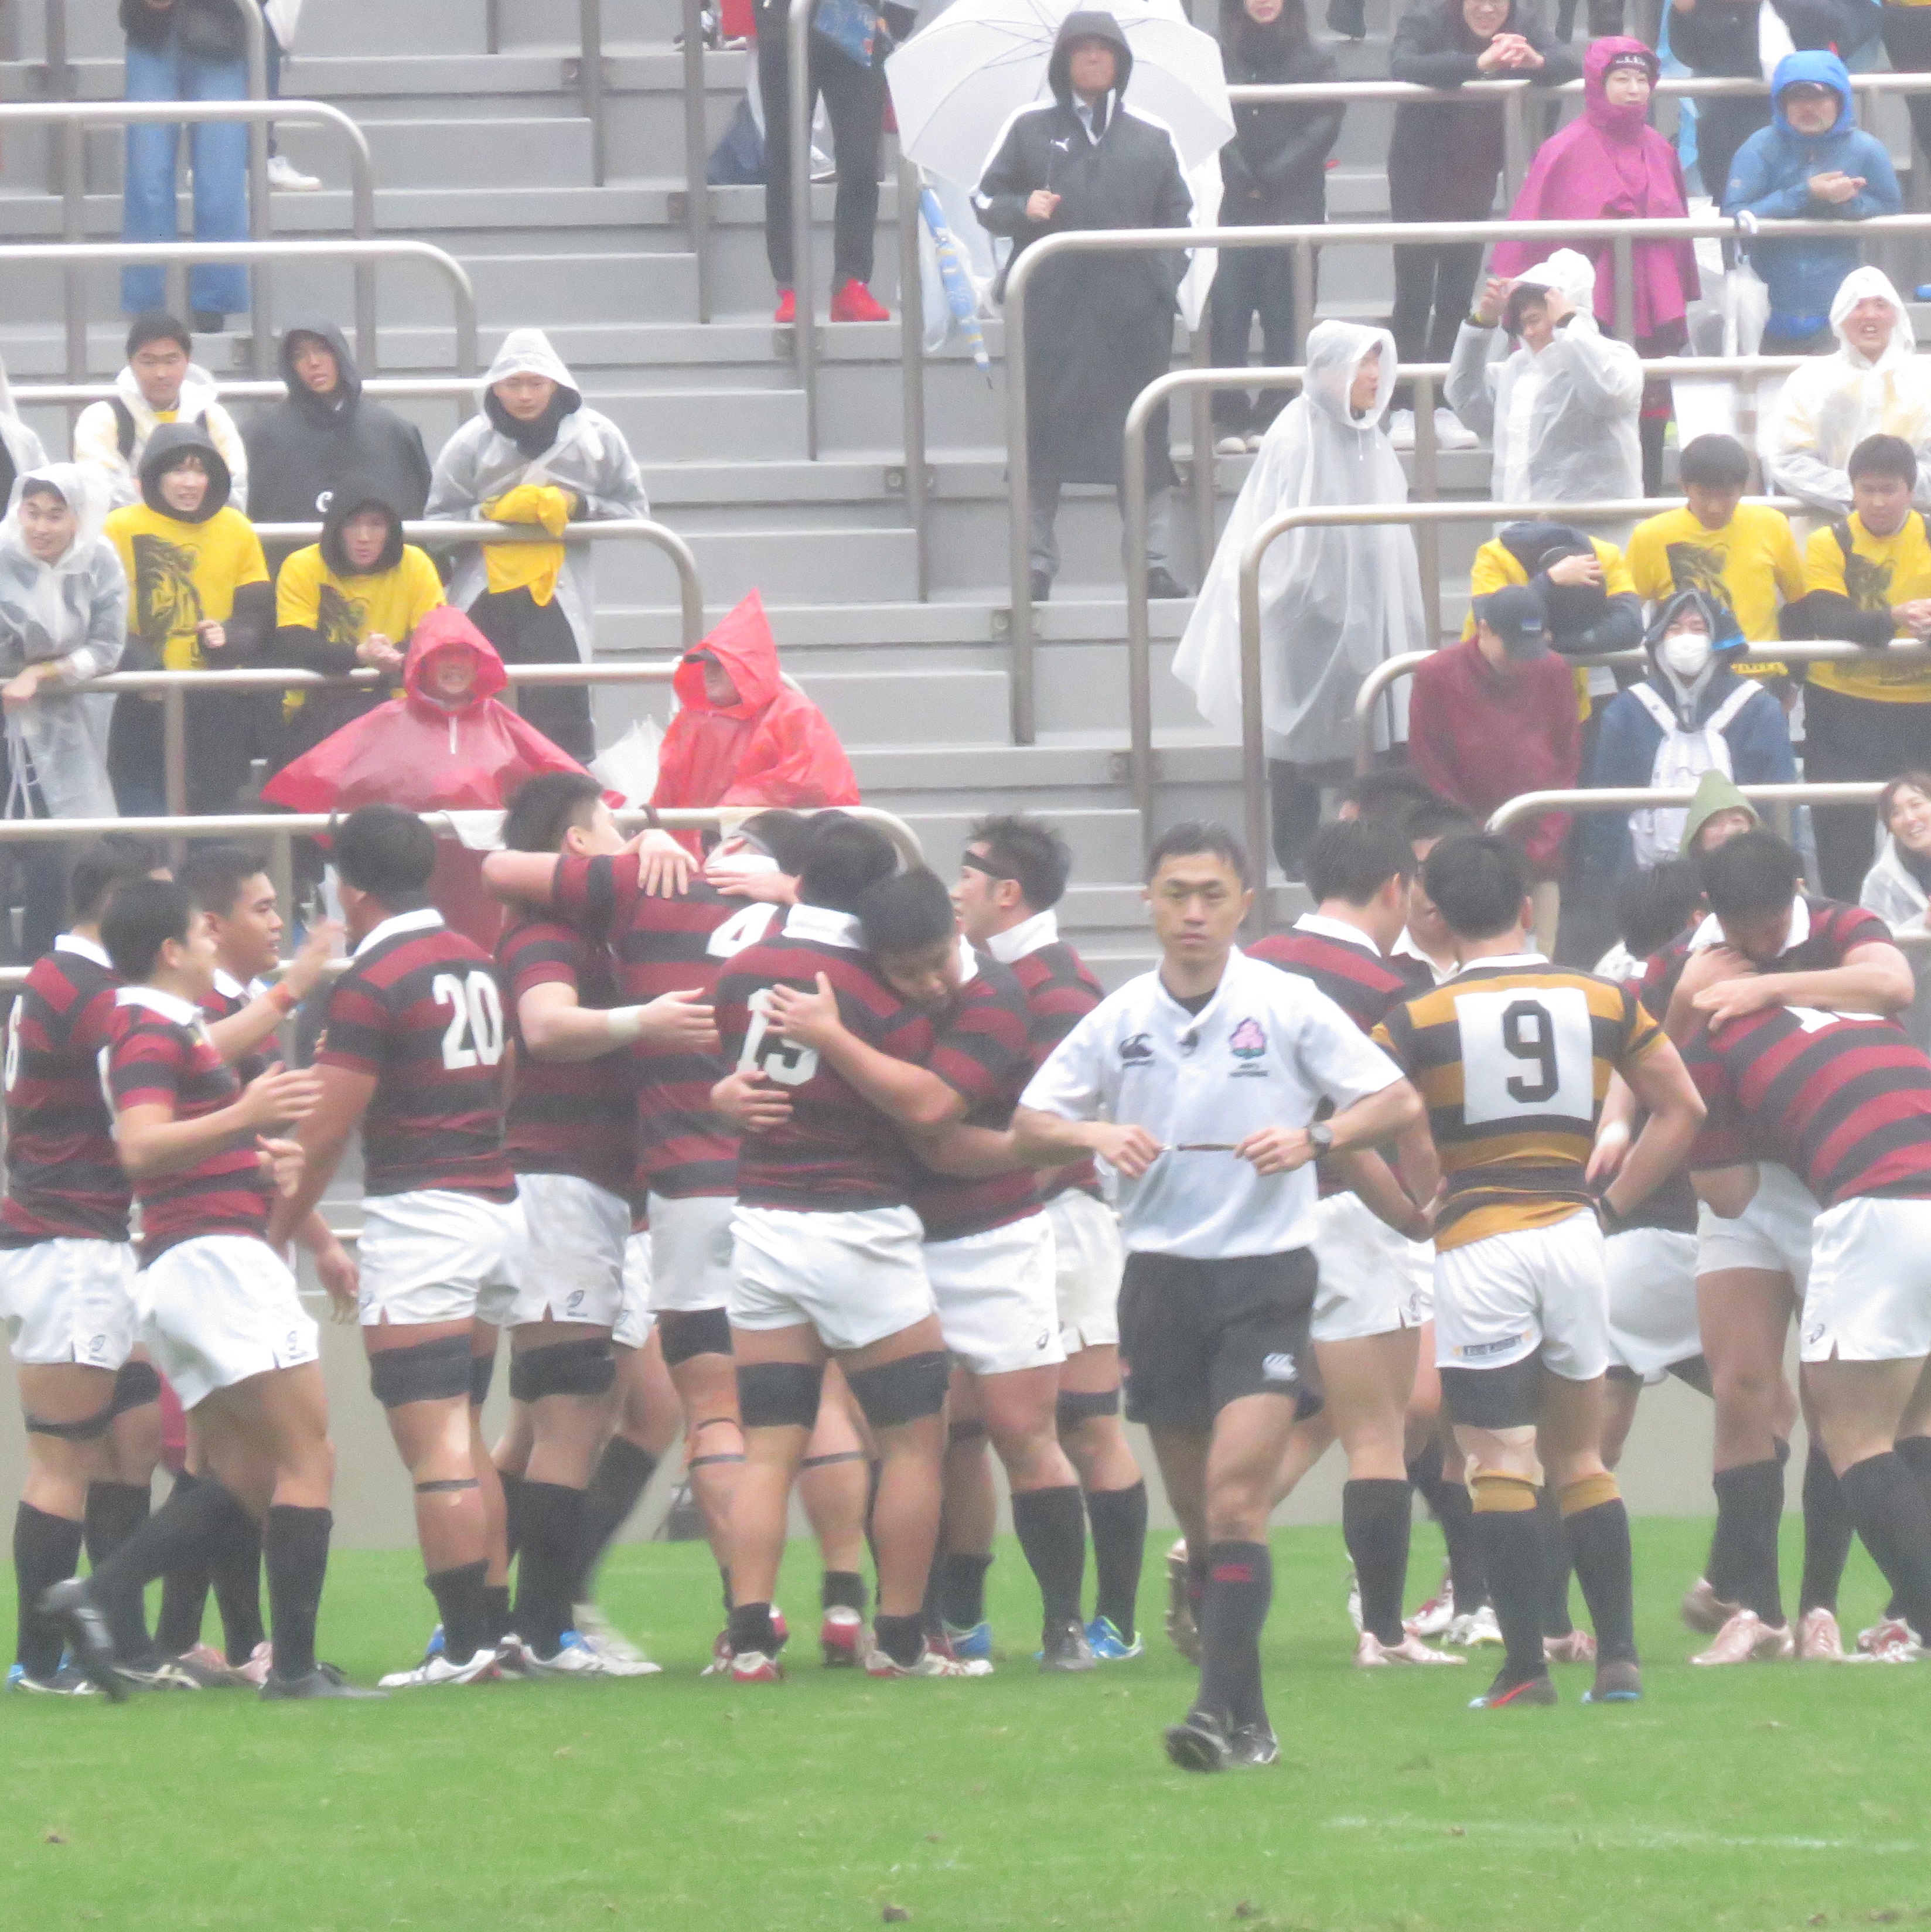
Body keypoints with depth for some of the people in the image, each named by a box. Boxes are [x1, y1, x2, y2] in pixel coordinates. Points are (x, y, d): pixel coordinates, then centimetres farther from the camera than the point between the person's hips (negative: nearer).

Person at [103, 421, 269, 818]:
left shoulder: (237, 530, 6)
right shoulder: (120, 530, -3)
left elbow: (259, 618, 7)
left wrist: (228, 637, -16)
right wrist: (142, 671, -21)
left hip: (217, 708, 3)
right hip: (143, 709, -3)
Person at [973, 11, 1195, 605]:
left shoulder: (1151, 140, 12)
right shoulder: (1029, 131, 10)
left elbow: (1178, 214, 15)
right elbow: (986, 199, 11)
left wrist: (1167, 272, 0)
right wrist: (1022, 210, -10)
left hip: (1133, 308, 1)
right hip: (1051, 308, -1)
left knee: (1144, 433, 0)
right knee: (1044, 434, 0)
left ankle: (1153, 560, 4)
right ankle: (1037, 563, 6)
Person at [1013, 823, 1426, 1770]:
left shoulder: (1287, 1008, -3)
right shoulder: (1119, 1019, 5)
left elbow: (1400, 1104, -1)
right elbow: (1029, 1126, 9)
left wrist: (1315, 1136, -19)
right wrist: (1096, 1135, -12)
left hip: (1265, 1273, -4)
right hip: (1160, 1271, 4)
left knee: (1236, 1496, -17)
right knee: (1199, 1518, 7)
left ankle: (1223, 1708, -21)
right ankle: (1250, 1722, 15)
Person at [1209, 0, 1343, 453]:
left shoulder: (1316, 62, 5)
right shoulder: (1219, 62, 4)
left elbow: (1325, 126, -2)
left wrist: (1273, 177, -10)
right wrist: (1239, 178, -13)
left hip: (1293, 207, 0)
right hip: (1232, 207, 0)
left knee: (1284, 319, 0)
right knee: (1228, 317, -5)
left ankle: (1274, 419, 3)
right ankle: (1231, 419, -4)